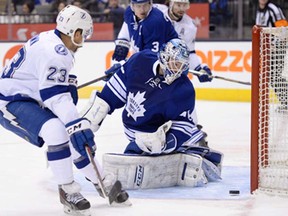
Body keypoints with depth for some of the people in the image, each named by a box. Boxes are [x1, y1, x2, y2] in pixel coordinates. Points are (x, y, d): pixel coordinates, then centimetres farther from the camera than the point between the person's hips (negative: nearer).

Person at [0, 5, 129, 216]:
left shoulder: (53, 42, 6)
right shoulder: (53, 51, -25)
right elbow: (55, 95, -34)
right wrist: (77, 125, -39)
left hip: (31, 99, 11)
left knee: (77, 135, 12)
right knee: (57, 131, -32)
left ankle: (102, 183, 28)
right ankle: (68, 190, -20)